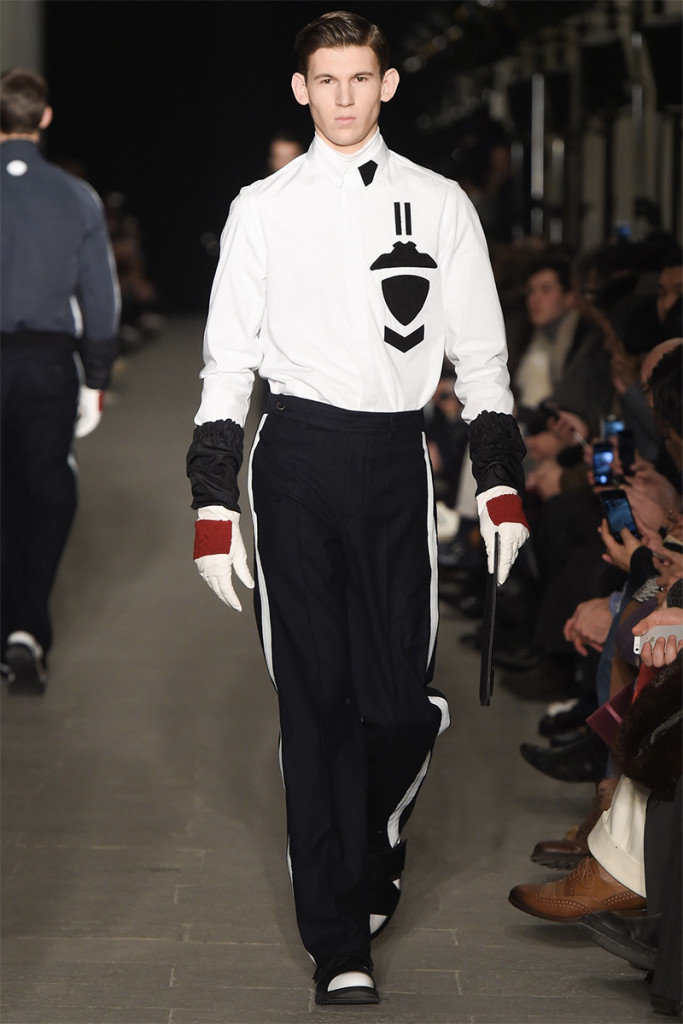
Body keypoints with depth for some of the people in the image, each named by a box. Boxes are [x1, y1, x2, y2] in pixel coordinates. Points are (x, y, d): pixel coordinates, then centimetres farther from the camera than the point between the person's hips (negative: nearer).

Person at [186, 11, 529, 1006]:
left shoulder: (440, 205, 9)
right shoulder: (262, 209, 7)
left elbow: (481, 355, 11)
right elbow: (227, 365, 6)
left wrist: (501, 483, 4)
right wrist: (213, 507, 0)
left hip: (397, 457, 1)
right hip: (297, 457, -1)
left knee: (401, 699, -4)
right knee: (317, 699, -2)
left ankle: (374, 856, 28)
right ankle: (339, 943, 4)